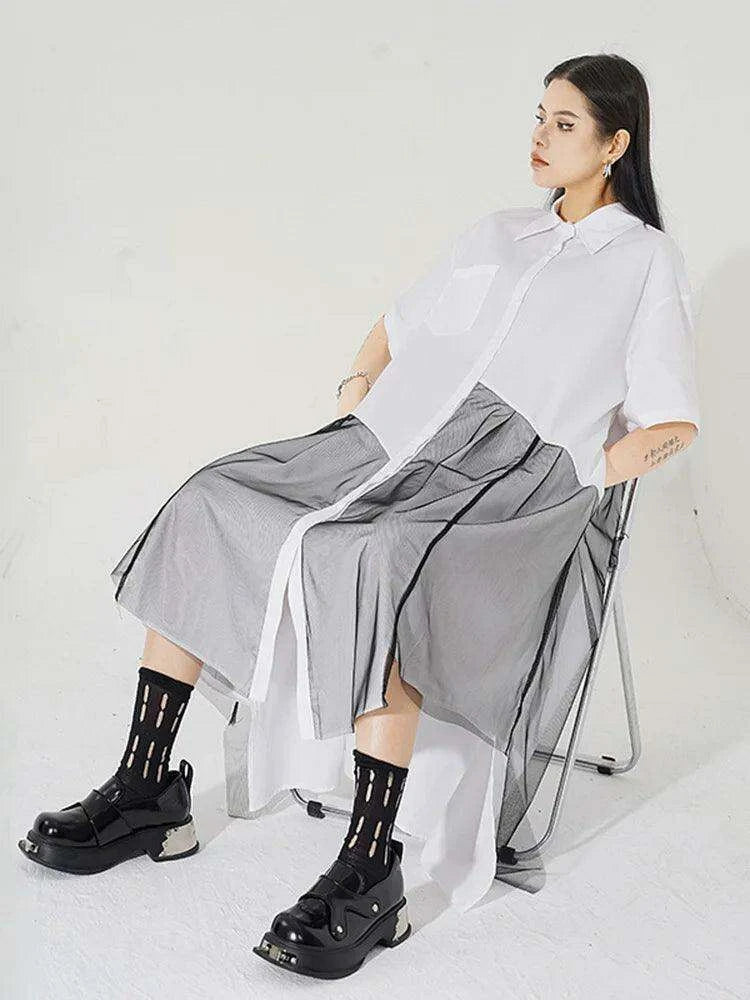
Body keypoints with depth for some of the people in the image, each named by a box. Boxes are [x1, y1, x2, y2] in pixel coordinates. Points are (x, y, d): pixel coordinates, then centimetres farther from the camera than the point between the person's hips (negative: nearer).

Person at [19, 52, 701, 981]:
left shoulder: (648, 261, 9)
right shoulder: (495, 234, 24)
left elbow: (671, 423, 3)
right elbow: (397, 325, 29)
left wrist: (576, 480, -9)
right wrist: (355, 397, 10)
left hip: (521, 469, -6)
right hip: (400, 441, 6)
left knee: (384, 564, -38)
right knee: (209, 503, -13)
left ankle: (370, 874, -36)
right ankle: (147, 790, -10)